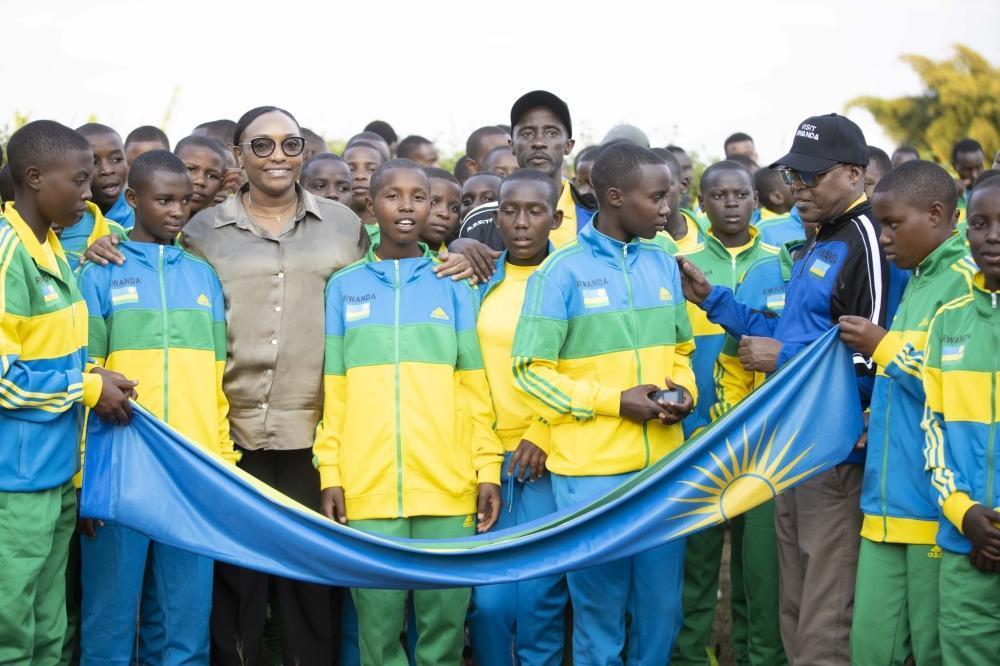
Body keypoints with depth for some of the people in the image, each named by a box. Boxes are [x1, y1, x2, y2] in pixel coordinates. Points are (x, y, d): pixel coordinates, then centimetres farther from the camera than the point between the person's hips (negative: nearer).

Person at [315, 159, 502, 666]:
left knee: (445, 620, 4)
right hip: (368, 487, 0)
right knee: (378, 624, 2)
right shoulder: (343, 288, 8)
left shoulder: (454, 286, 9)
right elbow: (332, 392, 7)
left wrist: (488, 469, 1)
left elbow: (476, 389, 7)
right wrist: (330, 474, 0)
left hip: (449, 486, 0)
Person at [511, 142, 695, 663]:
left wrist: (683, 390, -3)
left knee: (662, 606, 12)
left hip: (663, 464, 5)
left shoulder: (663, 263, 8)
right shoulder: (561, 272, -9)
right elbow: (530, 370, -8)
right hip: (592, 470, -5)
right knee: (600, 610, 6)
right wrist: (614, 401, -15)